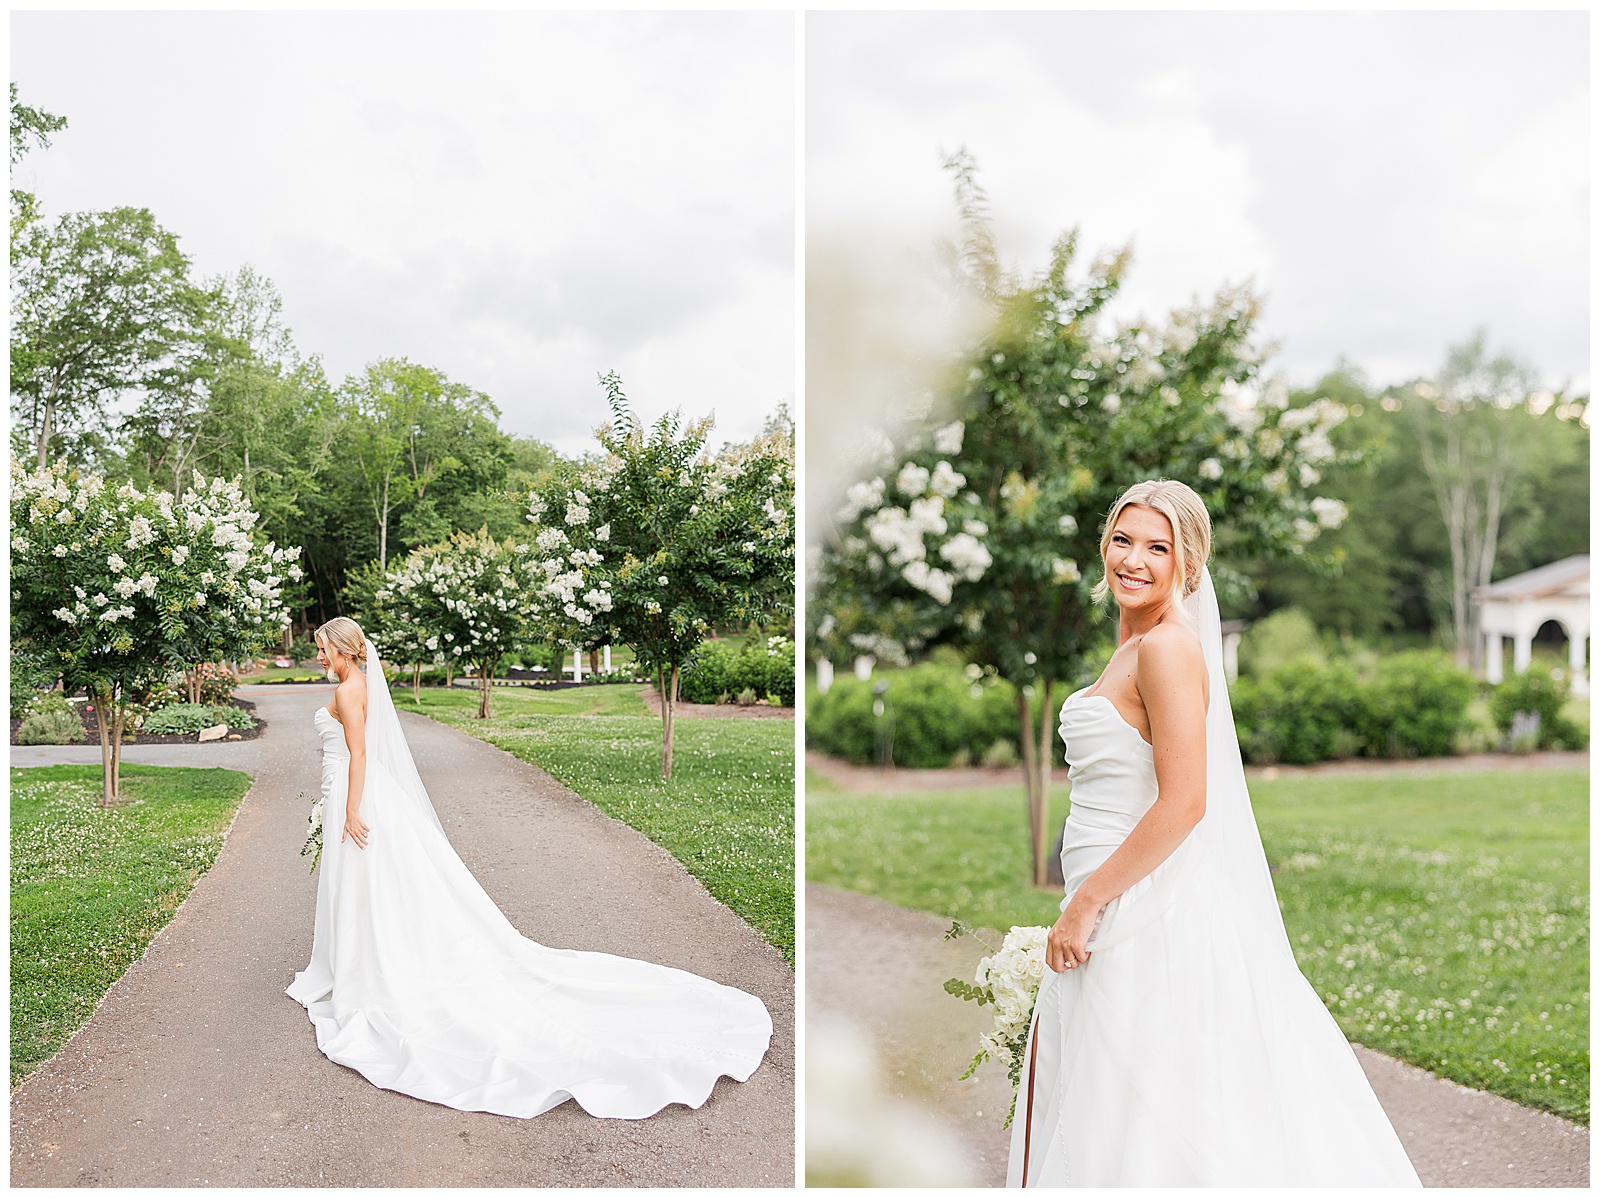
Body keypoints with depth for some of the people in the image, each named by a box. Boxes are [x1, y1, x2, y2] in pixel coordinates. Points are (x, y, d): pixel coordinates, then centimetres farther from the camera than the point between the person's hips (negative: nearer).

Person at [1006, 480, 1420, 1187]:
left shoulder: (1169, 647, -16)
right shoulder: (1136, 644, 13)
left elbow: (1183, 804, -23)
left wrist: (1085, 903, -18)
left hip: (1146, 909, -10)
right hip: (1121, 904, 10)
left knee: (1148, 1119, 1)